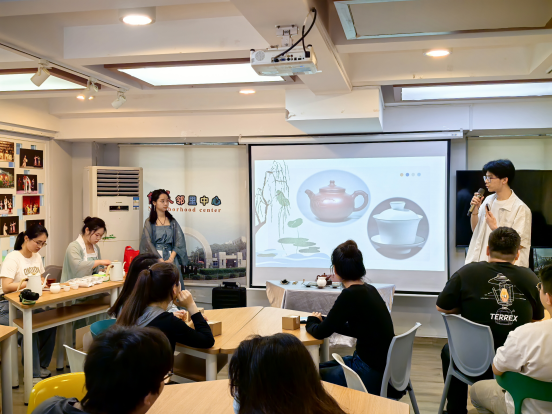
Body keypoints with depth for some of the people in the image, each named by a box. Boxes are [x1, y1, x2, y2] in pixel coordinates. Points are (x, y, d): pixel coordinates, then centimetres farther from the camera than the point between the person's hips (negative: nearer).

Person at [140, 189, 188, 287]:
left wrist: (171, 258, -12)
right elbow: (148, 243, -5)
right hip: (155, 257, -2)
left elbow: (180, 241, 2)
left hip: (172, 257, 2)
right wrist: (160, 260, -16)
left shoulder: (172, 221, 11)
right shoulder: (149, 222, 4)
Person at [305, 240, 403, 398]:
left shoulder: (351, 295, -21)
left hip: (373, 376, -8)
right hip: (381, 365, 8)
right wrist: (324, 320, 17)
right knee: (319, 368, 19)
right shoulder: (369, 290, 4)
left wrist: (311, 323, 9)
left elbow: (321, 333, -12)